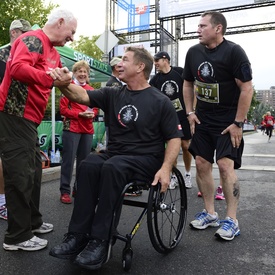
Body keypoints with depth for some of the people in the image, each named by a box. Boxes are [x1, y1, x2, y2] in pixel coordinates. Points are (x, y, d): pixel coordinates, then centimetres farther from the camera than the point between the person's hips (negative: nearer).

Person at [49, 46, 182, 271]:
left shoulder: (160, 101, -1)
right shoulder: (113, 95, 10)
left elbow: (174, 138, -2)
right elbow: (82, 96, -4)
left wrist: (166, 168, -17)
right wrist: (63, 83, -24)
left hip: (146, 160, -4)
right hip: (114, 156, 4)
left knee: (111, 167, -34)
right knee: (88, 164, -27)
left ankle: (99, 240, -27)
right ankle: (78, 235, -23)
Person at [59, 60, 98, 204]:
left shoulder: (91, 90, 12)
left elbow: (95, 107, 18)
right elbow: (63, 109, -6)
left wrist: (92, 114, -4)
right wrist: (80, 114, -15)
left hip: (88, 129, 6)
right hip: (71, 128, -5)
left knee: (84, 160, 11)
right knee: (68, 160, -2)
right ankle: (65, 191, 8)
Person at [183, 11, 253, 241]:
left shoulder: (233, 51, -13)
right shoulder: (193, 52, 4)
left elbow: (247, 88, -15)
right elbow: (188, 84, 13)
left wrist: (238, 123, -18)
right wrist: (190, 112, 3)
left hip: (228, 121, -5)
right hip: (202, 119, 6)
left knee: (225, 165, -12)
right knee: (202, 164, 3)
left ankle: (232, 220, 3)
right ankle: (210, 213, 18)